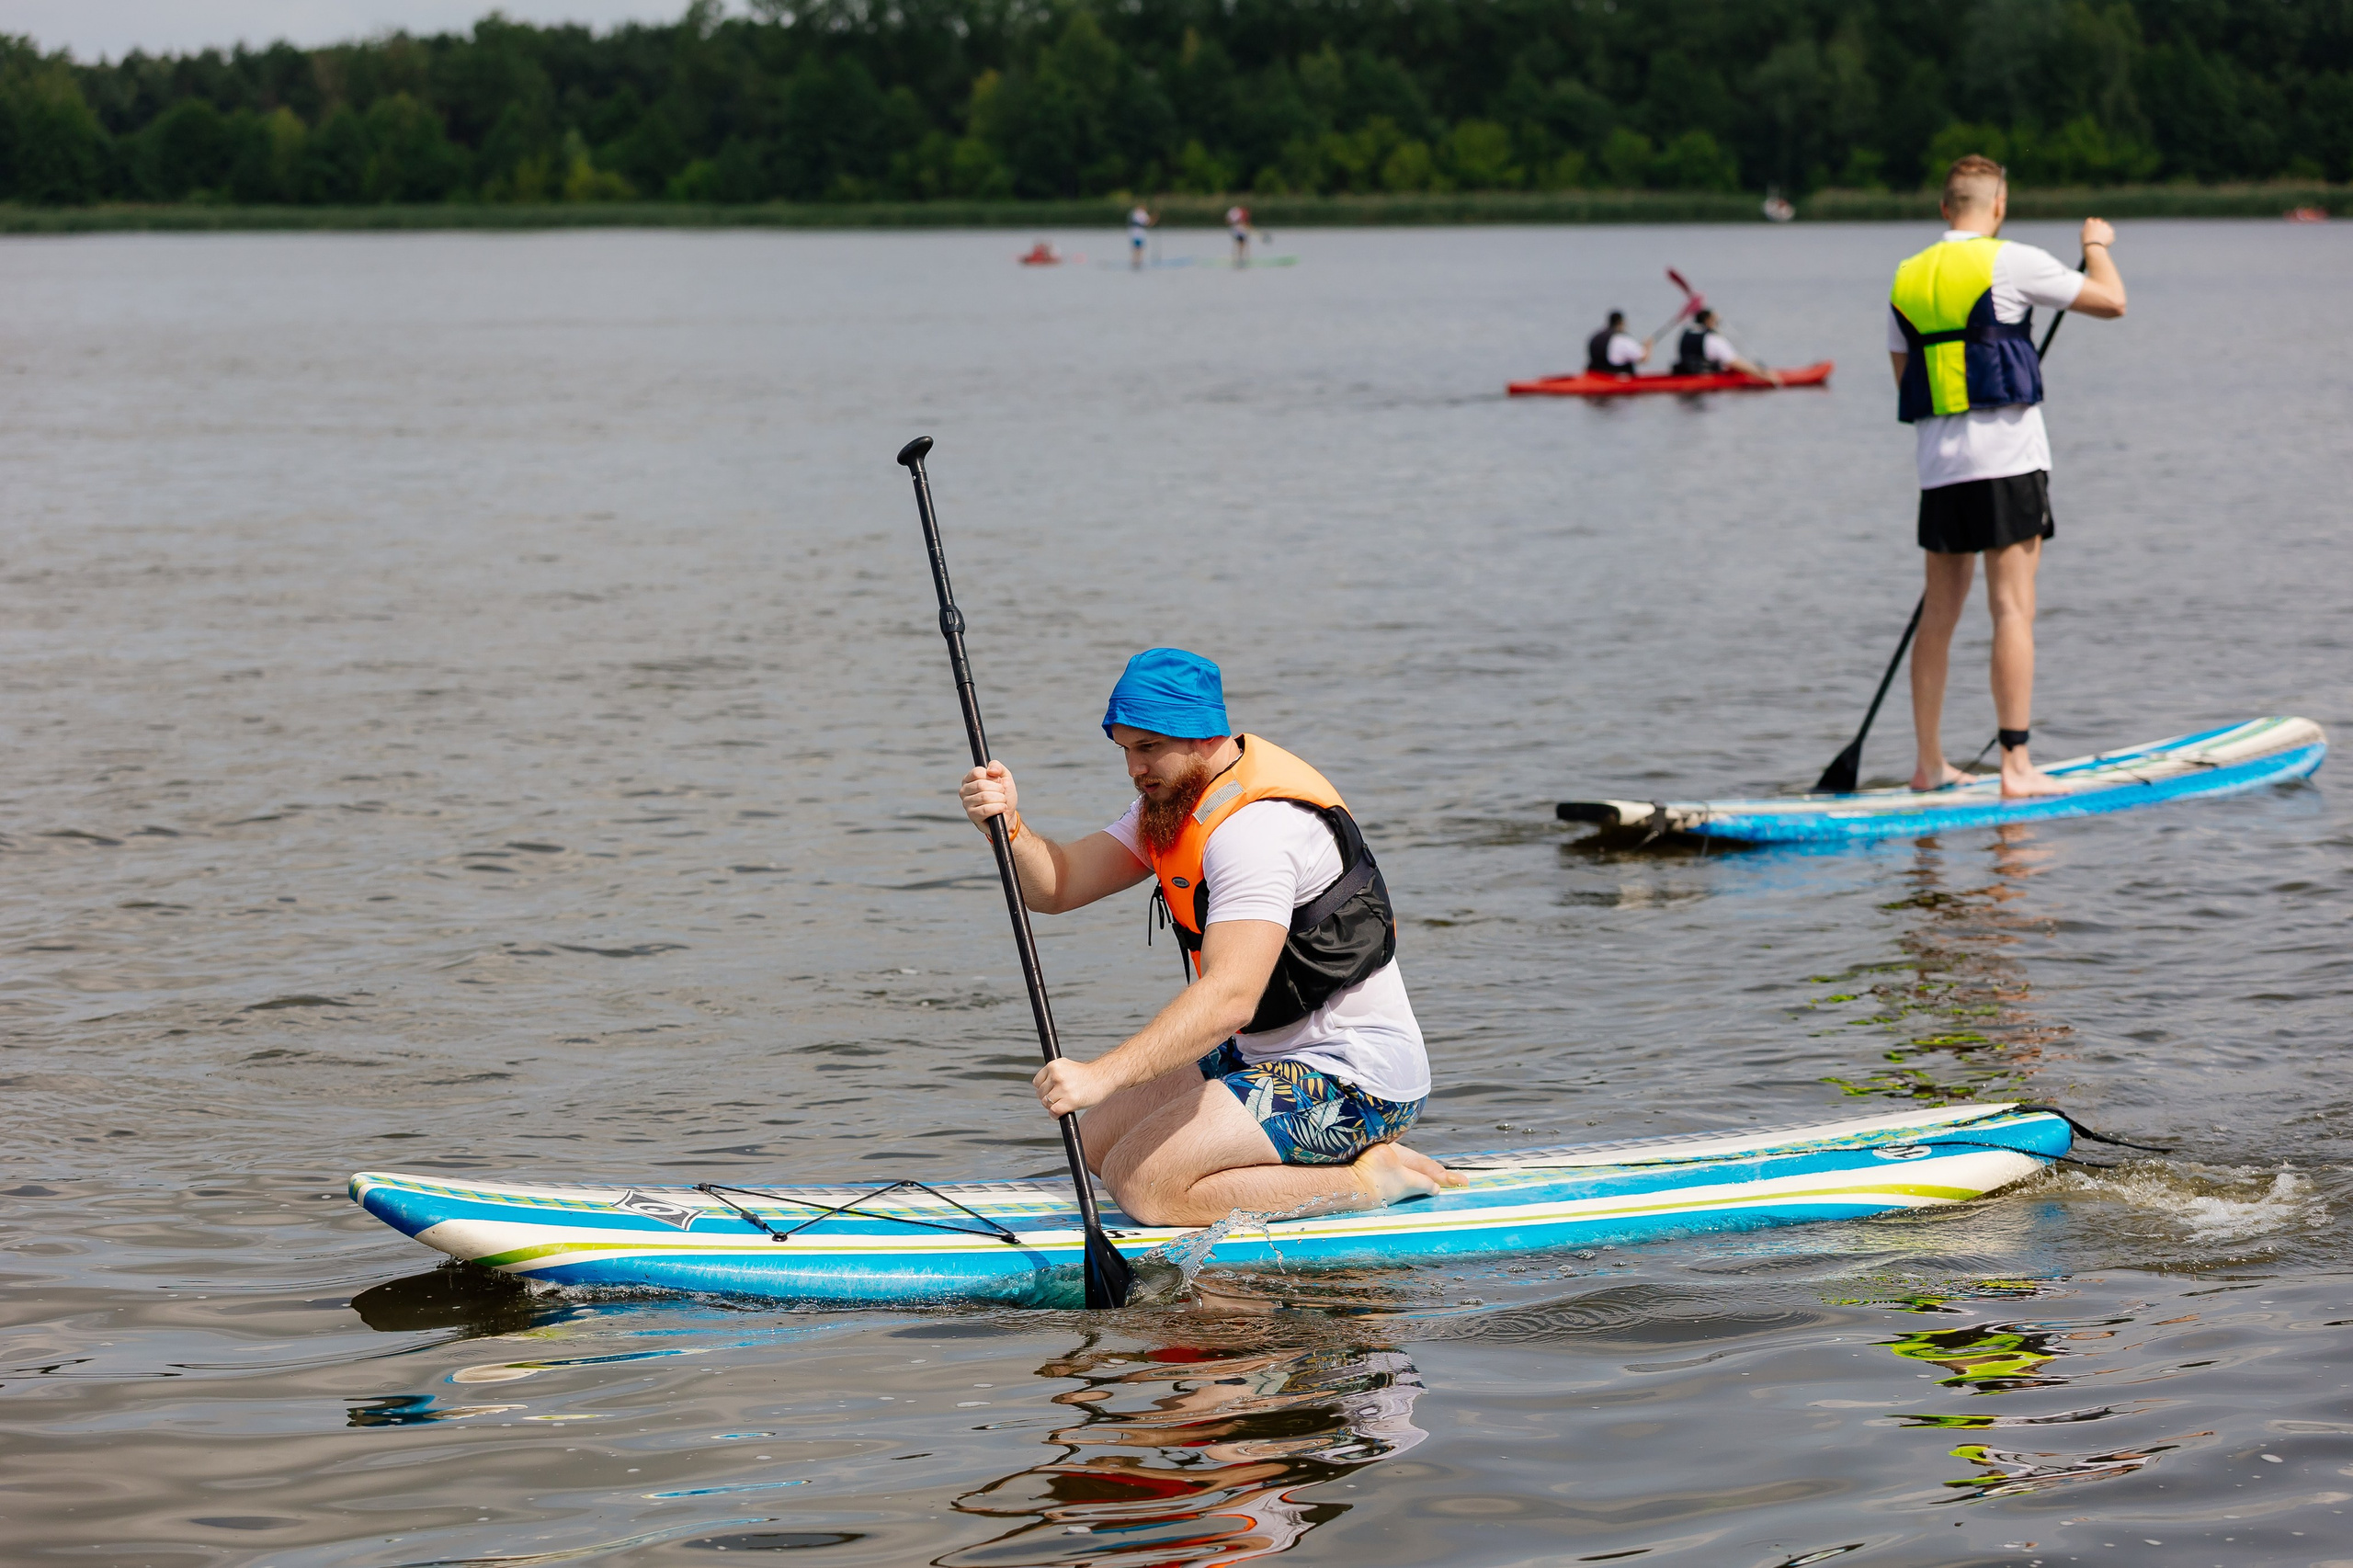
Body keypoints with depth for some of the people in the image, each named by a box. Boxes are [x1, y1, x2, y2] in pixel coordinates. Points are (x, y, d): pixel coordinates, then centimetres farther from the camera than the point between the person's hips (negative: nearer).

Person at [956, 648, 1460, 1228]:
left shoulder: (1257, 825, -25)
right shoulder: (1171, 798, 7)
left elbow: (1231, 996, -36)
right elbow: (1055, 886, 2)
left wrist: (1103, 1075, -44)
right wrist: (1008, 827, -20)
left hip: (1353, 1082, -11)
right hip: (1267, 1054, 11)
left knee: (1142, 1182, -19)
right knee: (1100, 1139, 15)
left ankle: (1370, 1178, -8)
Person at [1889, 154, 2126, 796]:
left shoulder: (1907, 280, 11)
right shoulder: (2010, 262, -7)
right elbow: (2111, 300, -5)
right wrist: (2096, 245, 14)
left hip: (1937, 464, 6)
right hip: (2006, 458, -6)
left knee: (1939, 614, 11)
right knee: (2012, 609, -5)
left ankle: (1930, 764, 15)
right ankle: (2016, 765, -8)